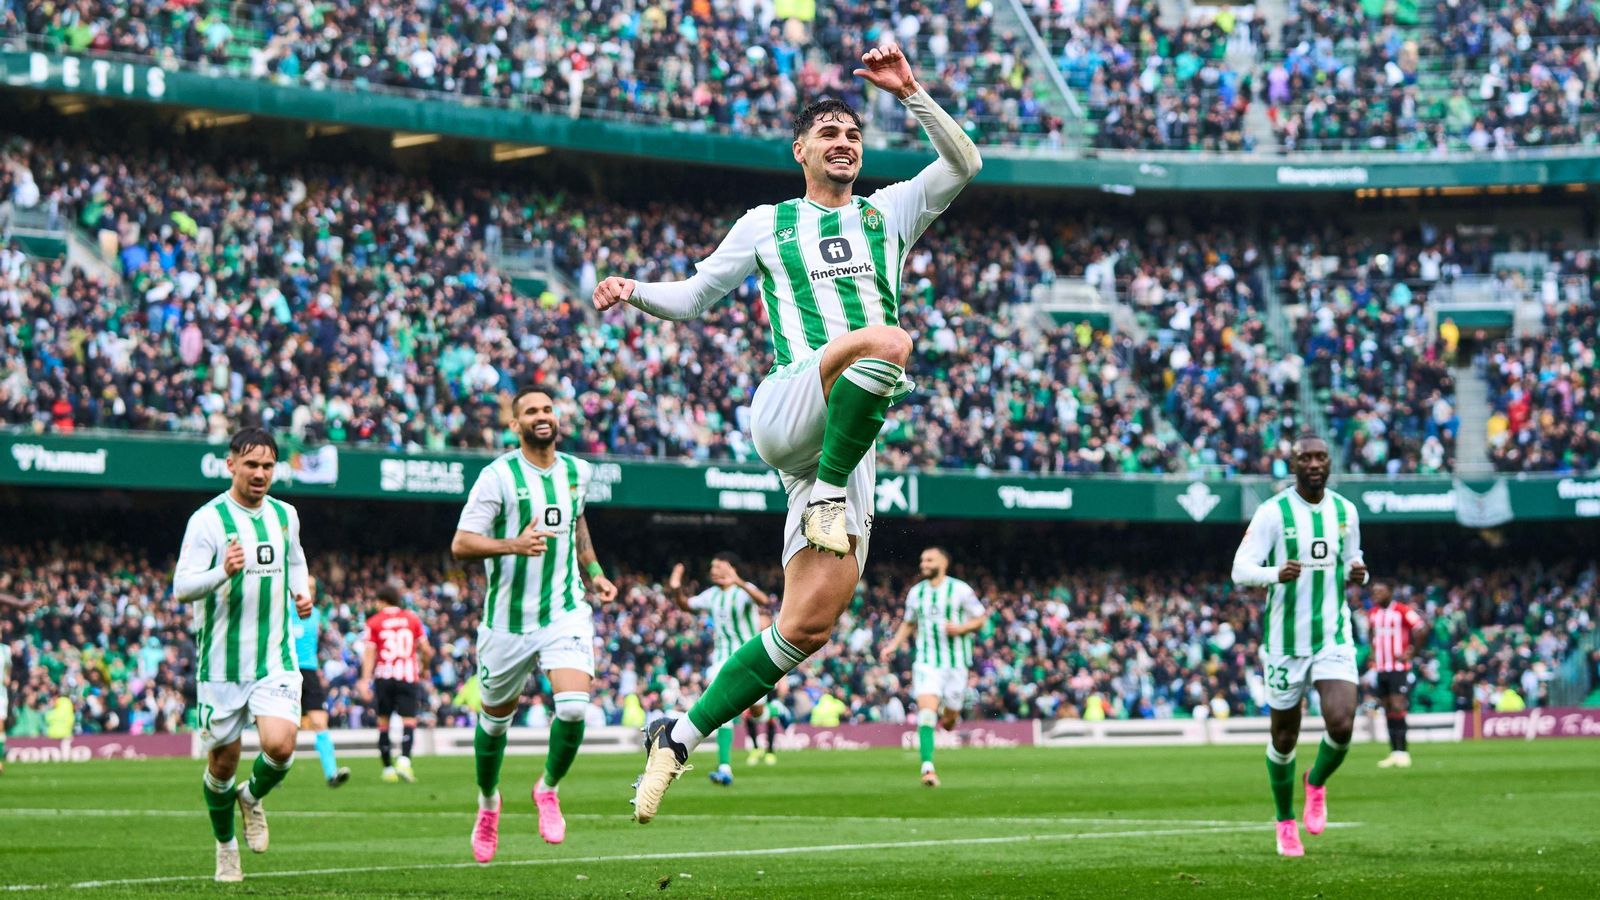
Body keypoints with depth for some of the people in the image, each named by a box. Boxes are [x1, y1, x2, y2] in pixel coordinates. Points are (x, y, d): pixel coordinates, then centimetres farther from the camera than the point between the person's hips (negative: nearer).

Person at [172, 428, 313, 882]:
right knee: (223, 760, 7)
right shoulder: (207, 520, -10)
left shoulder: (285, 515, 7)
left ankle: (252, 797, 16)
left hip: (276, 661, 3)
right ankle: (225, 846, 32)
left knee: (280, 746, -18)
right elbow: (181, 588, -17)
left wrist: (302, 592, 7)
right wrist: (224, 572, -35)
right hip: (222, 663, -3)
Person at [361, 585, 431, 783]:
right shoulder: (412, 618, 9)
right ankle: (405, 759, -28)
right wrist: (424, 668, 25)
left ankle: (388, 768, 11)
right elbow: (426, 650, 7)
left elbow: (369, 652, -4)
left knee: (384, 722, 11)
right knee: (408, 720, -4)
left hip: (384, 677, 0)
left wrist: (365, 680, -7)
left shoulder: (374, 622, 4)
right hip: (408, 676, 0)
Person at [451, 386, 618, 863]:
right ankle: (488, 799, 41)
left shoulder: (577, 472, 7)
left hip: (566, 613, 2)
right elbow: (461, 544, -14)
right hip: (509, 618, -2)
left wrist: (593, 571, 16)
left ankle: (548, 788, 9)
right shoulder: (498, 475, -9)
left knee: (574, 708, -19)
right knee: (496, 717, 13)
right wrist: (513, 545, -29)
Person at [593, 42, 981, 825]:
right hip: (786, 407, -3)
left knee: (810, 623, -9)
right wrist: (634, 292, -1)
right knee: (886, 340, -36)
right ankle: (829, 492, -22)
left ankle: (680, 738, 0)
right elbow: (692, 298, 19)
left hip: (849, 437, 3)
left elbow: (963, 165, 10)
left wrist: (910, 94, -1)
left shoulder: (888, 213, 22)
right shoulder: (766, 225, 16)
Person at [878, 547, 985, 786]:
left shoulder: (960, 590, -3)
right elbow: (908, 624, 22)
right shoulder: (915, 592, 8)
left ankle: (951, 714, 46)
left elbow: (979, 619, 3)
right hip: (926, 662, 1)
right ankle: (928, 767, -22)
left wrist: (961, 628, -17)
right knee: (926, 713, -19)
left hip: (956, 662, -1)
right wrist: (893, 646, 8)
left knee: (949, 721, 7)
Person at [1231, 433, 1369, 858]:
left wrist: (1358, 573, -6)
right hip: (1286, 641, -2)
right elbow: (1240, 569, -13)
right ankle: (1286, 823, 29)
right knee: (1284, 738, 8)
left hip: (1334, 636, 2)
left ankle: (1317, 783, 17)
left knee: (1341, 725, -16)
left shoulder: (1345, 511, 5)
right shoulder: (1272, 512, -8)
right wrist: (1275, 574, -34)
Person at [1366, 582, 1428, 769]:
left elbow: (1422, 630, -13)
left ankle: (1402, 751, -12)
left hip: (1399, 668, -7)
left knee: (1397, 707, -14)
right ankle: (1394, 752, 9)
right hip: (1380, 668, 7)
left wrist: (1410, 652, -10)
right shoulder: (1373, 614, 12)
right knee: (1387, 710, 6)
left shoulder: (1402, 611, -9)